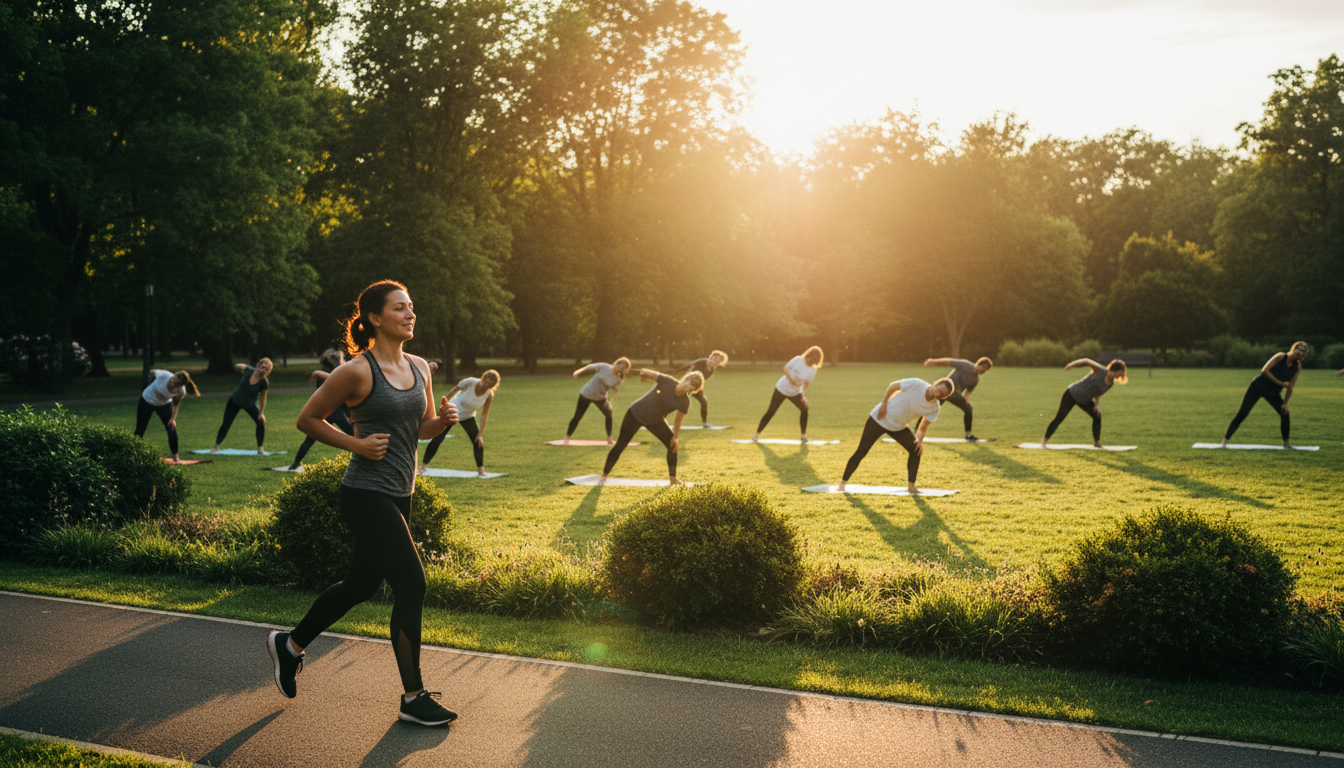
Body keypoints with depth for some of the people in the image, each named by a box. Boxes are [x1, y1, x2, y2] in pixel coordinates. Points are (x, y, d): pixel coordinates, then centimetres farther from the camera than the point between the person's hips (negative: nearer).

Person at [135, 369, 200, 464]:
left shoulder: (181, 391, -29)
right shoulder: (164, 375, -37)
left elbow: (176, 405, -12)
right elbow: (153, 372, -12)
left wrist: (173, 418, -24)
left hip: (164, 405, 1)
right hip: (147, 400, -1)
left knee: (172, 428, -10)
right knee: (139, 430, 6)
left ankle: (176, 457, 0)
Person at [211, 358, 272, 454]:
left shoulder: (264, 382, -24)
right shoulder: (248, 370, -23)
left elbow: (263, 397, -12)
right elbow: (237, 366, 1)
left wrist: (261, 413, -13)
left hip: (250, 404, 0)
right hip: (235, 401, 0)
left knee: (261, 422, -13)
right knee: (226, 424, -2)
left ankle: (260, 448, 2)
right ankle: (216, 447, 16)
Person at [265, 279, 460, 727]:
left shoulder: (419, 368, 7)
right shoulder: (357, 372, -14)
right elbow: (308, 419, -5)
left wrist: (444, 419, -4)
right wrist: (357, 444, -14)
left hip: (398, 495, 8)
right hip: (367, 495, -8)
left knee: (362, 584, 20)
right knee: (411, 586, -8)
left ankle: (290, 645, 43)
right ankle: (413, 698, 5)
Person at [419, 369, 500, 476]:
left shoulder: (489, 395, -18)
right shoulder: (470, 382, -27)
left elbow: (484, 415, -13)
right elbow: (455, 390, -10)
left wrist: (480, 434, -14)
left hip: (468, 417, 3)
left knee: (478, 441, -8)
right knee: (436, 439, -7)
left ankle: (481, 469, 8)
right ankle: (423, 466, 5)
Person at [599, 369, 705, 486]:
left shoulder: (685, 402, -14)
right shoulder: (667, 382, -23)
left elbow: (678, 422, -5)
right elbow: (644, 372, -15)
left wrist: (676, 436, -9)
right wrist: (644, 372, -28)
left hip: (655, 421, 4)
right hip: (635, 413, -4)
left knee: (673, 444, -4)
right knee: (620, 445, -3)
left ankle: (672, 477, 13)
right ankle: (604, 475, 10)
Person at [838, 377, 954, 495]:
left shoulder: (934, 408, -9)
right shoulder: (916, 384, -23)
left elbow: (923, 427, -1)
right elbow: (893, 386, -10)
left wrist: (920, 440, -18)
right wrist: (884, 403, -15)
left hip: (899, 427, 5)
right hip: (879, 419, -5)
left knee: (916, 450, -11)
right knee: (861, 452, -6)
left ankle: (911, 486, 1)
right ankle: (843, 483, 5)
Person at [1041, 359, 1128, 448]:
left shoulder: (1111, 383, 0)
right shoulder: (1101, 371, -22)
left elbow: (1097, 393, 11)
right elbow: (1086, 361, -19)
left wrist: (1097, 404, -4)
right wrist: (1072, 364, -31)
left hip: (1085, 401, 7)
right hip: (1072, 394, -7)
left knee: (1097, 416, 0)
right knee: (1059, 418, -9)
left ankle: (1096, 442, 14)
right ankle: (1044, 440, 1)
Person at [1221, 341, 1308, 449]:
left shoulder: (1297, 367, 0)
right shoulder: (1280, 356, -13)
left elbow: (1290, 387, 3)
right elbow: (1264, 370, -19)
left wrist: (1285, 403, -6)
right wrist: (1280, 383, -20)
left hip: (1273, 392, 5)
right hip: (1258, 386, -5)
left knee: (1285, 413, -8)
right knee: (1242, 414, -8)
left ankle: (1286, 442, 11)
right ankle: (1225, 440, -2)